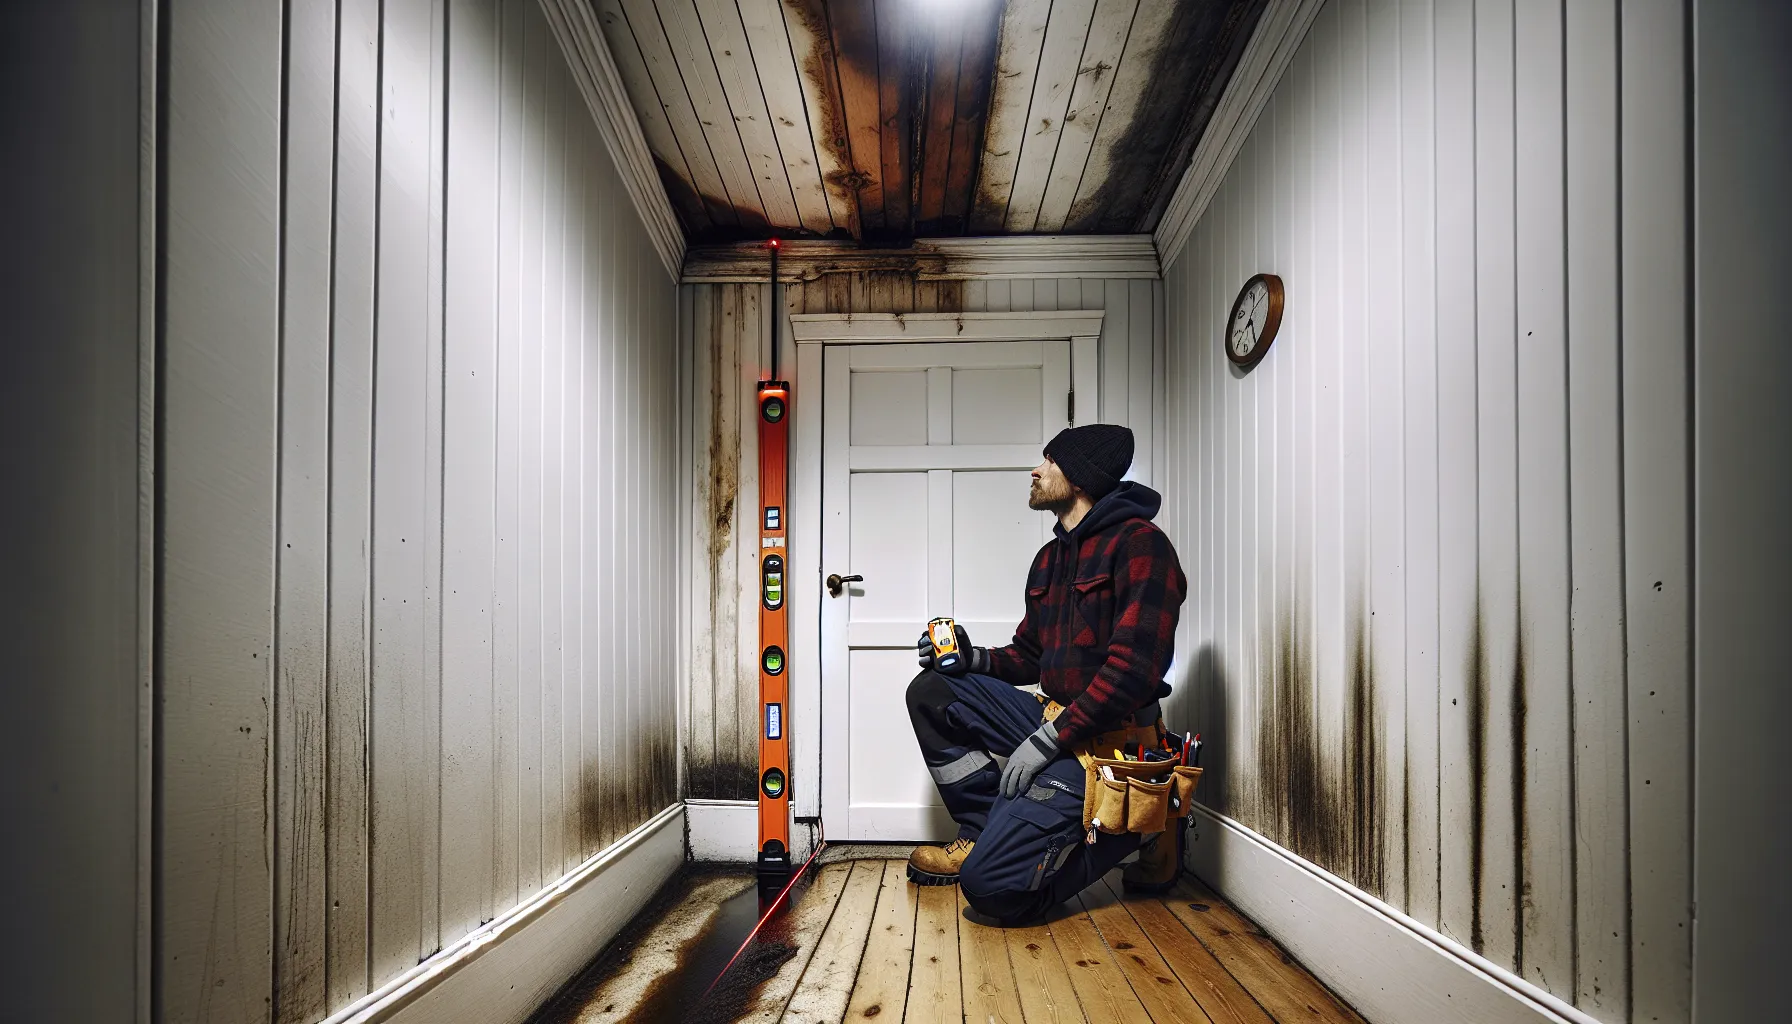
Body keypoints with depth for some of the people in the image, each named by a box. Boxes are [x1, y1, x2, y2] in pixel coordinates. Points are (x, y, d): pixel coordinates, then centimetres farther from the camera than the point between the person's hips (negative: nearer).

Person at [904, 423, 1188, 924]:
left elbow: (1134, 669, -23)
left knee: (991, 886, -20)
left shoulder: (1139, 544, -13)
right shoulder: (1050, 558, 16)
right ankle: (991, 833, 5)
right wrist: (973, 659, 1)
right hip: (1052, 718, 9)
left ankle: (1135, 829, 1)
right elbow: (1029, 657, 22)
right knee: (931, 691, 2)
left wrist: (1049, 740, -21)